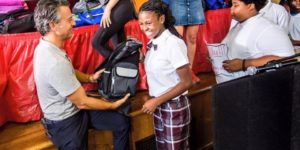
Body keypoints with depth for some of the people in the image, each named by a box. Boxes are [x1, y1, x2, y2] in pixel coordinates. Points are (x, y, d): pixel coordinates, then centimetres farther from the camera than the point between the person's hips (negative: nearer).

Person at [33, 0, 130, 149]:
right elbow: (82, 103, -26)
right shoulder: (54, 62, -35)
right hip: (65, 122, -8)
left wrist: (90, 78, -2)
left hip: (73, 108, 8)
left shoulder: (47, 46, -5)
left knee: (122, 122, 10)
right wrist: (113, 105, -12)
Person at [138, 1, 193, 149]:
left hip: (174, 107, -7)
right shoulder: (153, 43, 2)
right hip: (159, 106, 7)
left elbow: (186, 82, -19)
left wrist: (156, 101, -17)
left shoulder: (173, 43, -20)